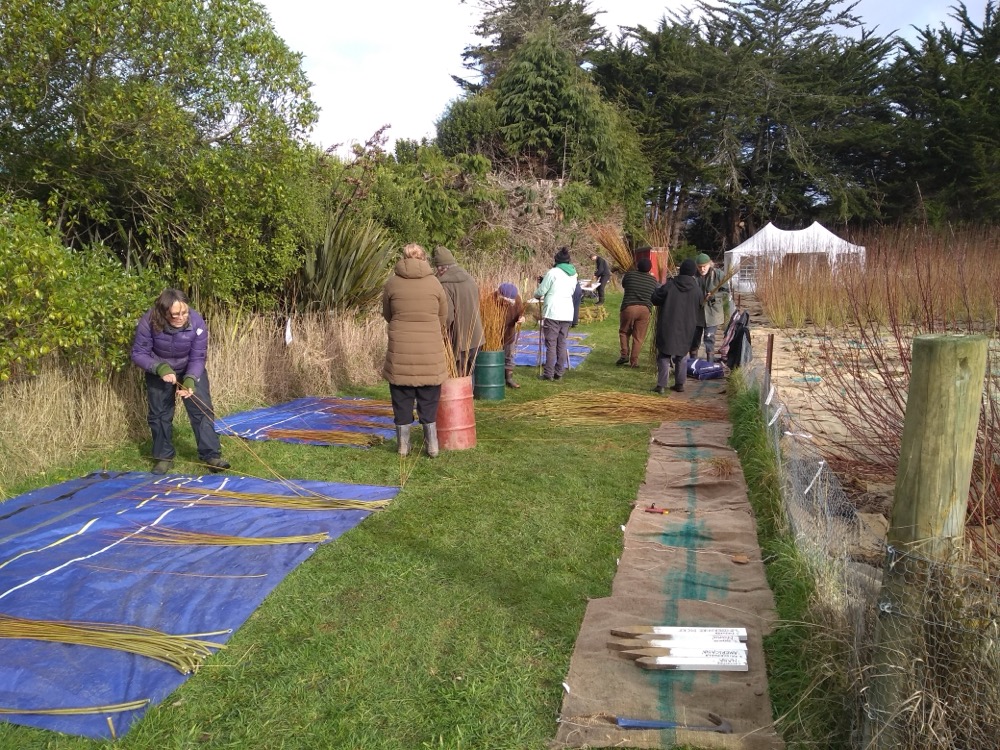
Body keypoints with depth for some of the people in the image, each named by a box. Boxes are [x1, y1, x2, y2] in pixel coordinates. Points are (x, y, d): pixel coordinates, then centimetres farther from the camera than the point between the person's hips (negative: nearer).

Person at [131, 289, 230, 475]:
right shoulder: (149, 322, -32)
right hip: (159, 371, 0)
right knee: (159, 413, 6)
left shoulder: (197, 322, -29)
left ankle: (211, 455, -3)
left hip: (191, 370, 0)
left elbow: (197, 358, -20)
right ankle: (164, 457, 20)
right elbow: (138, 354, -21)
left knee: (202, 409, -8)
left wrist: (190, 380, -36)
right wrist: (161, 368, -37)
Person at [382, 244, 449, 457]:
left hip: (400, 351, 0)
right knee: (429, 400, 11)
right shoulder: (434, 282, -1)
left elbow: (387, 315, 9)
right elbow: (443, 317, 6)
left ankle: (403, 445, 16)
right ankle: (432, 445, 14)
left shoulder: (392, 283, -1)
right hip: (430, 351, 0)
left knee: (402, 400, 10)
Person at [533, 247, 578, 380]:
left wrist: (537, 295, 17)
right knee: (562, 343, 11)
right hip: (567, 313, 5)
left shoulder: (553, 272, -9)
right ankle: (559, 372, 13)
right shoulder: (573, 274, 10)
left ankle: (548, 373, 0)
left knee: (551, 344, -1)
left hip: (552, 313, -5)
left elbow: (540, 291, -4)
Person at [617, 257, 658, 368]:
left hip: (629, 308, -1)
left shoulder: (629, 274, 0)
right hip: (645, 309, 1)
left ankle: (624, 354, 5)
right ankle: (634, 361, 7)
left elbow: (623, 285, 19)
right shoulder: (653, 280, 6)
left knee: (624, 332, 18)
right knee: (638, 337, 6)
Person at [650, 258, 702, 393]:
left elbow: (655, 299, -6)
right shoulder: (697, 289, -4)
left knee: (664, 355, 3)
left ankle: (661, 385, -3)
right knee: (681, 356, 17)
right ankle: (680, 384, 17)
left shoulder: (670, 285, -12)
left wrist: (658, 289, 12)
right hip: (686, 329, 3)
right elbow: (700, 305, 9)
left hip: (667, 327, -2)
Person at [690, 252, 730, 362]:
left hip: (712, 313, -3)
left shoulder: (718, 274, -7)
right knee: (694, 339, 11)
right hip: (696, 312, 3)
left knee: (709, 338, -3)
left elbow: (726, 292, -3)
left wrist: (714, 295, -19)